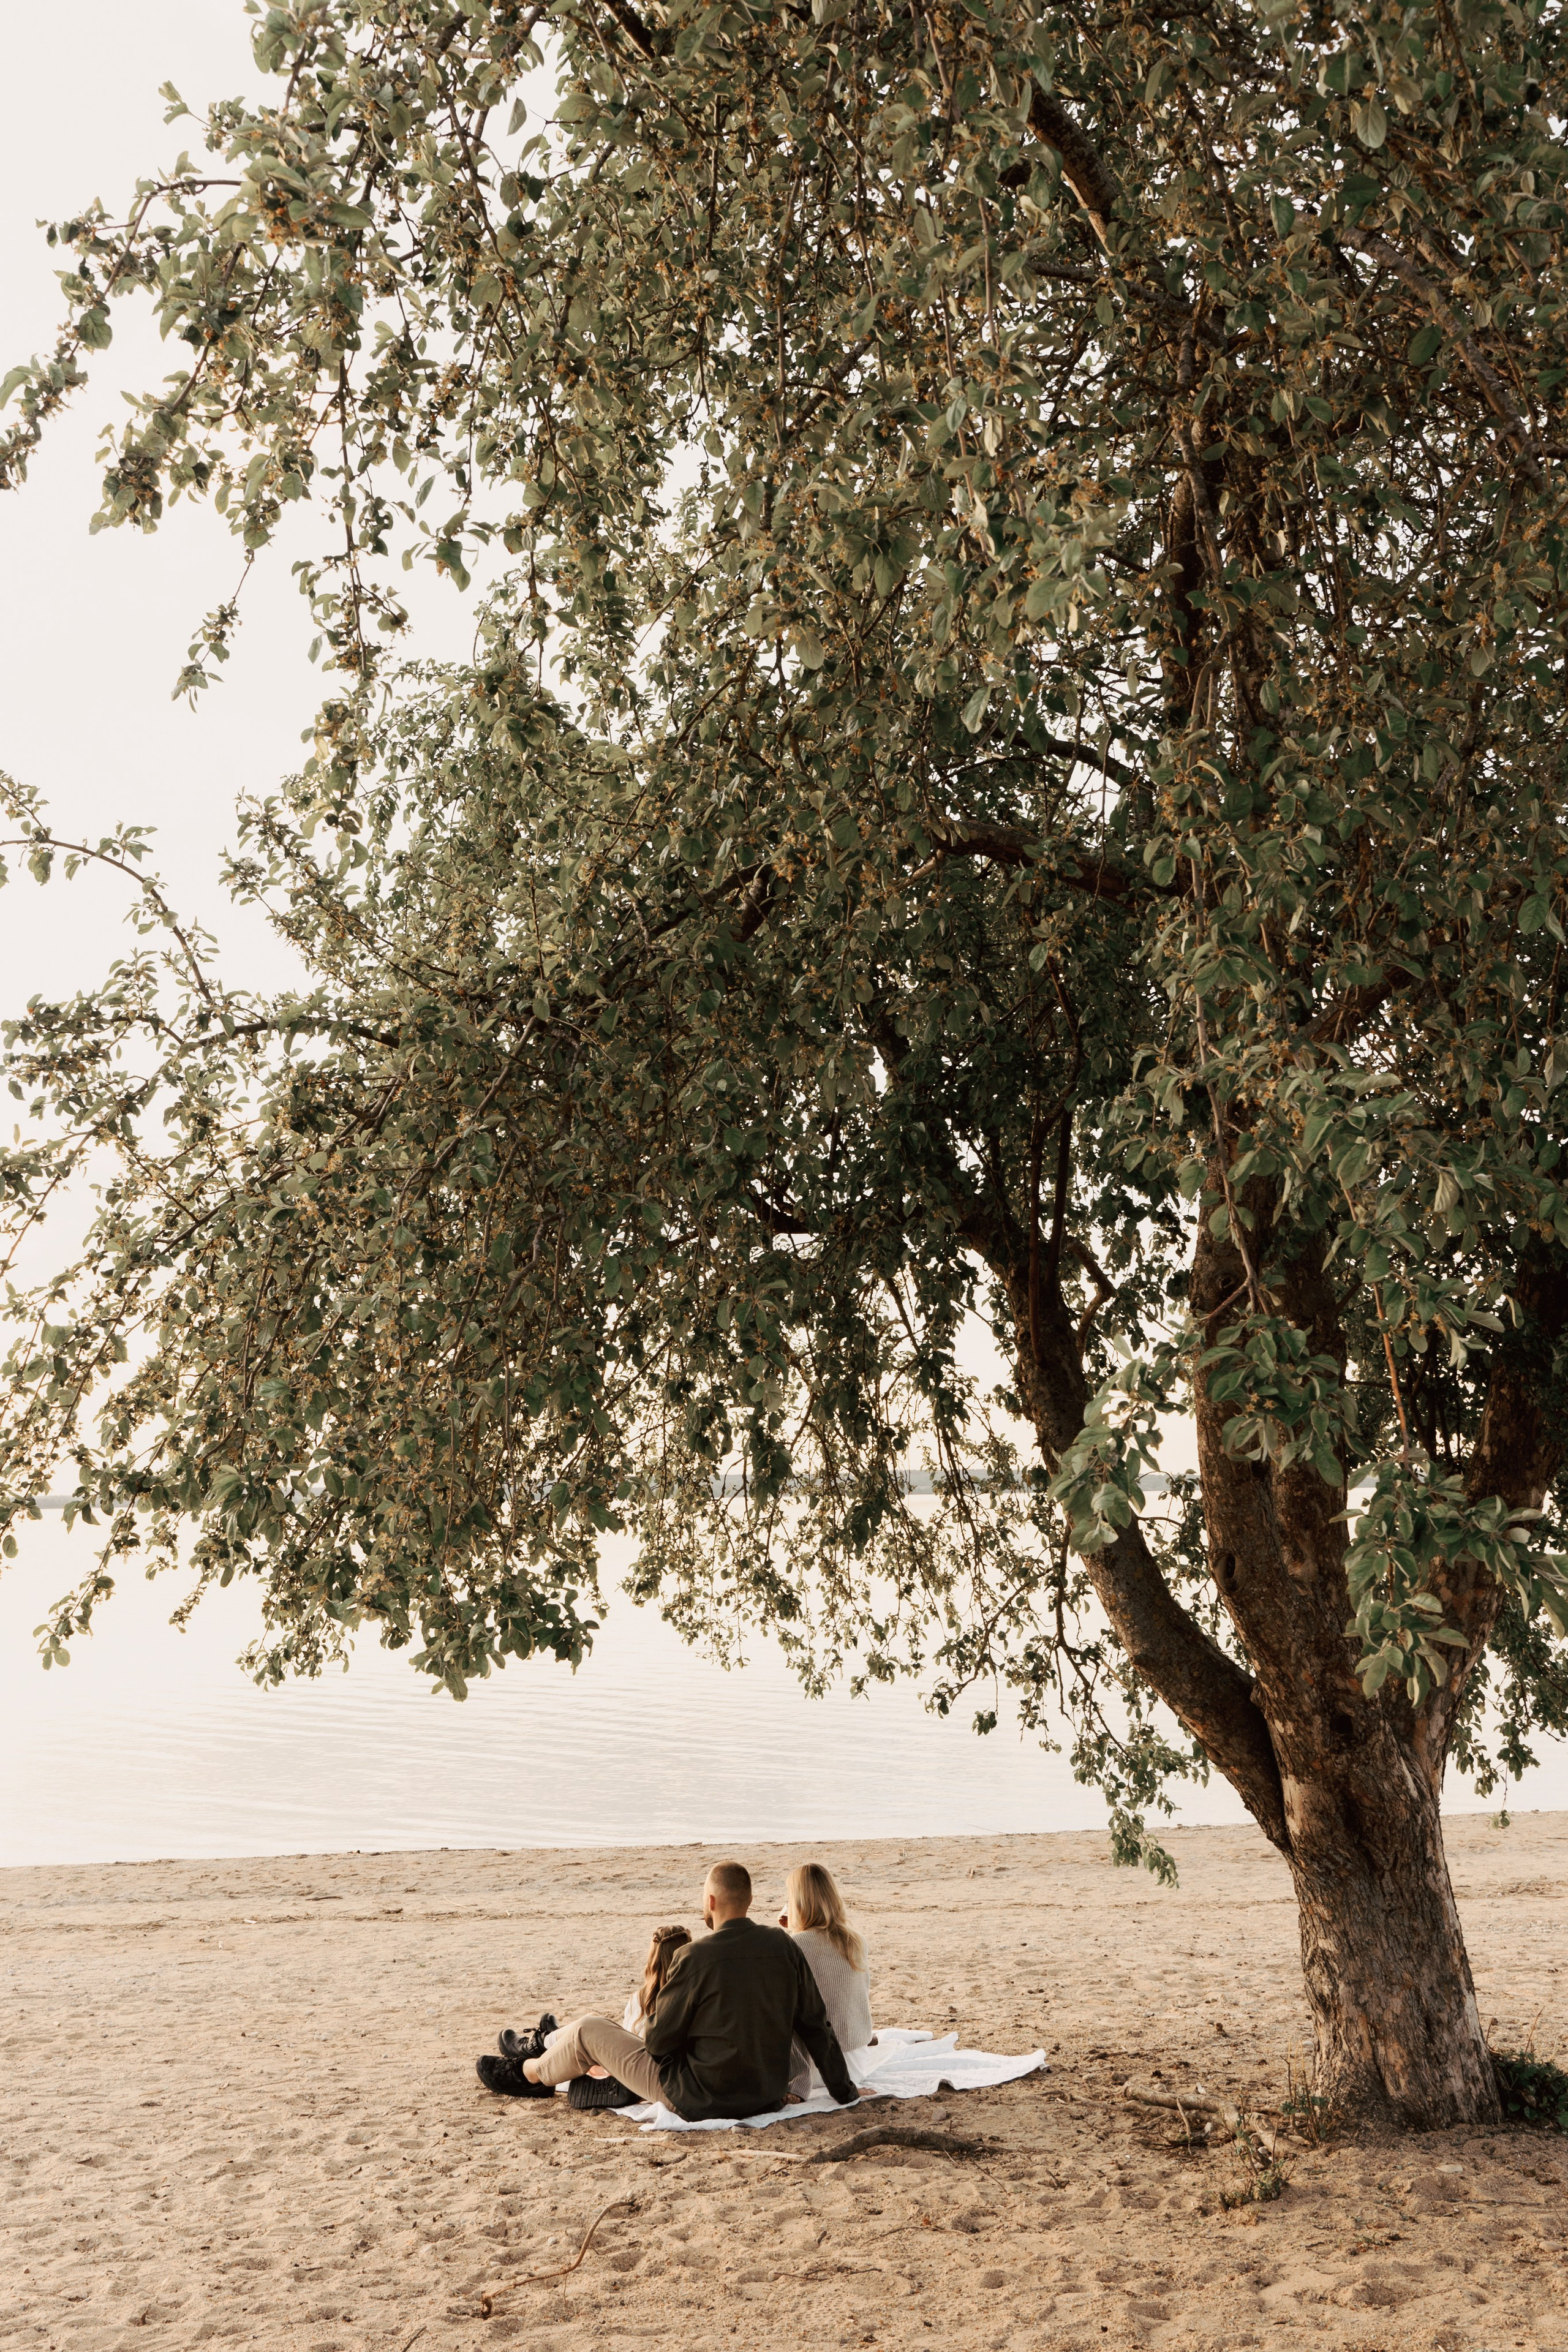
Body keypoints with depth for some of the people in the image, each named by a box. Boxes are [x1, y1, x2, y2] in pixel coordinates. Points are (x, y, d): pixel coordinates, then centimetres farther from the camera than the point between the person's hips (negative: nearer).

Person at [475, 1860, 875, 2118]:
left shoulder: (695, 1958, -21)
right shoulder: (784, 1946, -7)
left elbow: (658, 2042, -13)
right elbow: (816, 2026, -2)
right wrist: (845, 2092, 9)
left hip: (703, 2100, -6)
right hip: (767, 2093, 6)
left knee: (588, 2031, 11)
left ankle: (531, 2074, 40)